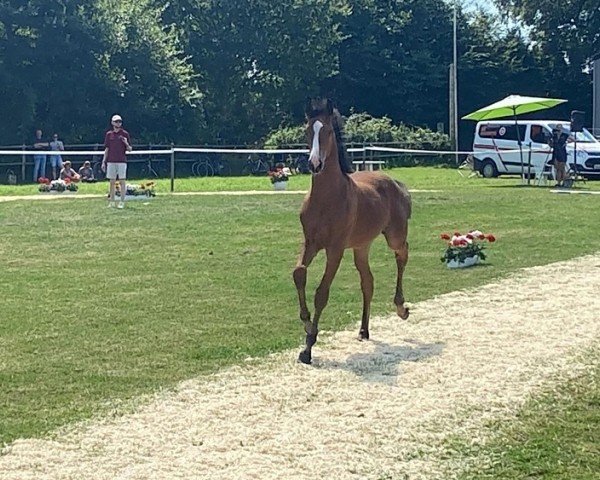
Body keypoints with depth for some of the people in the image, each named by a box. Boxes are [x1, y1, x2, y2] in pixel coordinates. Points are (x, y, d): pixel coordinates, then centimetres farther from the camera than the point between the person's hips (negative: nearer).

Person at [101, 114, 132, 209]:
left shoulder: (125, 134, 2)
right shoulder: (109, 134, 10)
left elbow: (130, 149, 3)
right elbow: (106, 149, 13)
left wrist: (126, 143, -18)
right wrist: (103, 162, 8)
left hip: (121, 161, -3)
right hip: (111, 161, 3)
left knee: (122, 182, -4)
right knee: (112, 182, 6)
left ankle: (122, 202, -1)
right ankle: (111, 202, 11)